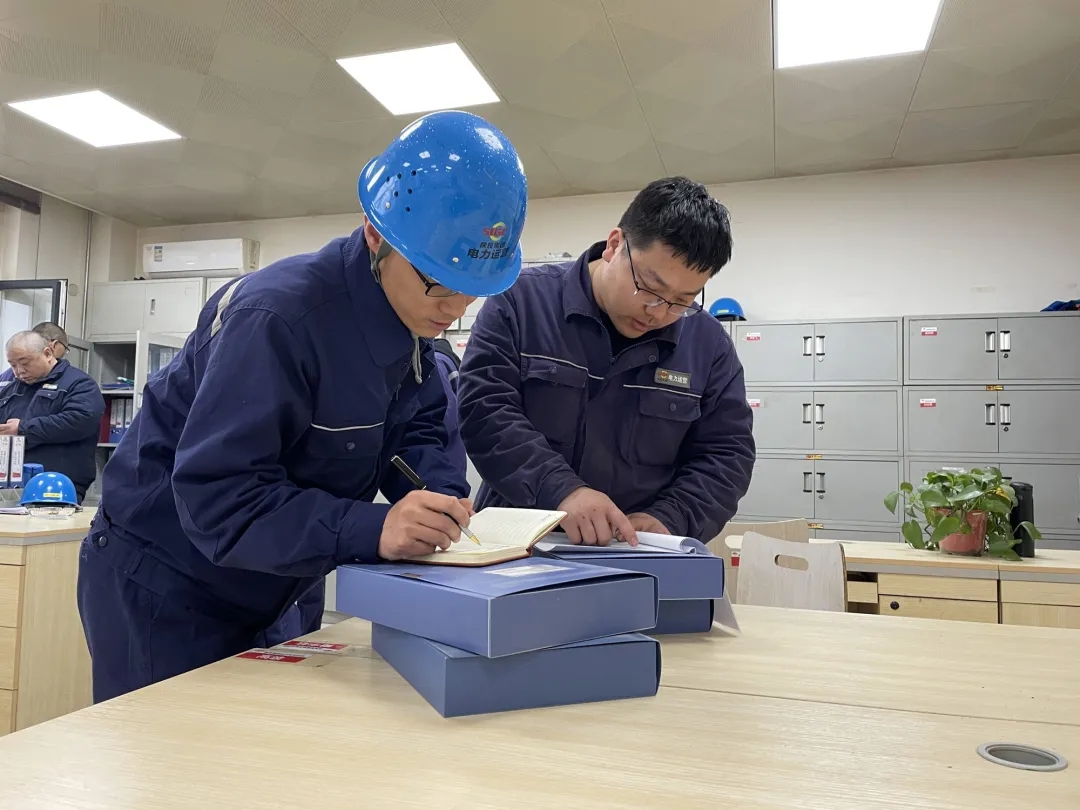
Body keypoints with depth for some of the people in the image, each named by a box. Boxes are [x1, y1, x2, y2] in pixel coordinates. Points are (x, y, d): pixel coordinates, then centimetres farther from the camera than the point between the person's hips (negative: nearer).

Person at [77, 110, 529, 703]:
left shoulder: (408, 313, -6)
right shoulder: (277, 318, -31)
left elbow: (414, 431, -2)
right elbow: (216, 497, -33)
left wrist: (443, 500, -23)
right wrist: (370, 528, -44)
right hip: (163, 588, -7)